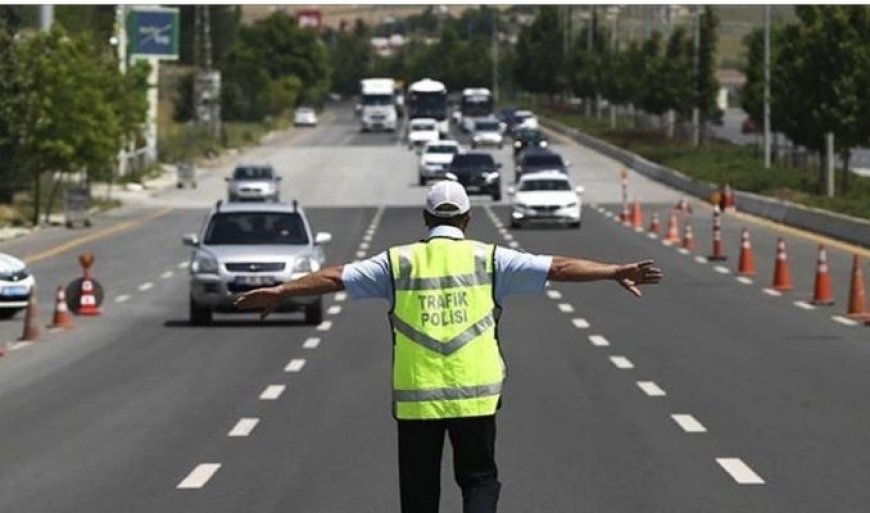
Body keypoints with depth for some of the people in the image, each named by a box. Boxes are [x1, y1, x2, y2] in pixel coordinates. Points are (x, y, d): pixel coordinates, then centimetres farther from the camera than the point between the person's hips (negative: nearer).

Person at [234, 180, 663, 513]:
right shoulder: (488, 259, 1)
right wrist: (616, 272, 3)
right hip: (475, 395, -1)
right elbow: (557, 268, 0)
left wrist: (278, 292, 13)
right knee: (479, 479, 11)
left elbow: (336, 278, 4)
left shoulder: (399, 263, 3)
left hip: (415, 398, 1)